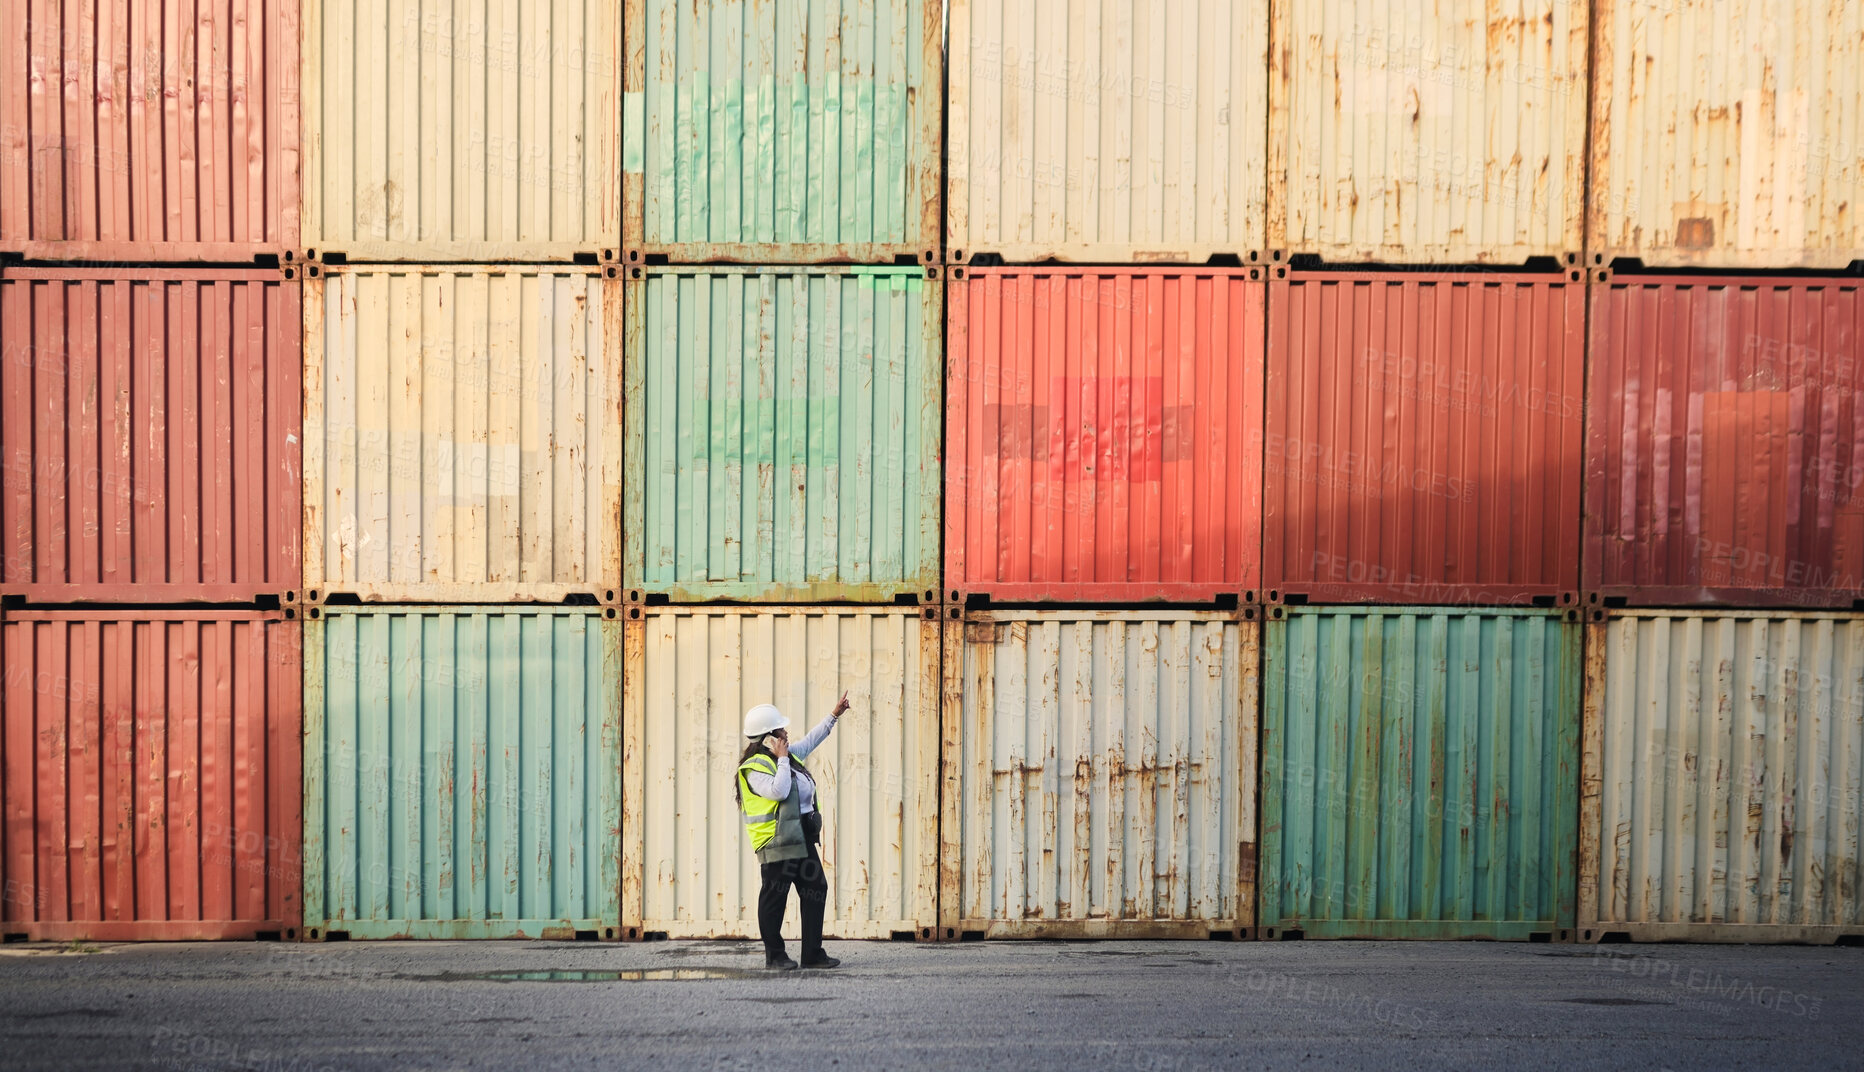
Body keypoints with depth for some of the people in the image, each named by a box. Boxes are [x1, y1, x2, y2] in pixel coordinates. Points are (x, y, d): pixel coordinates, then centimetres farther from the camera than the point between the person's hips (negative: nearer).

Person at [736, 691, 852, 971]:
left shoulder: (789, 754, 14)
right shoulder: (755, 768, -14)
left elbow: (809, 742, 31)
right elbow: (778, 791, -29)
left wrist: (834, 715, 34)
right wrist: (782, 759, -20)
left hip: (802, 839, 10)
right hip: (776, 842, -10)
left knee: (815, 890, 9)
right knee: (775, 897, -2)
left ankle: (813, 953, 15)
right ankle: (774, 955, 8)